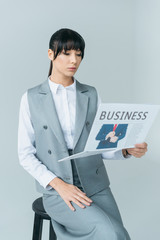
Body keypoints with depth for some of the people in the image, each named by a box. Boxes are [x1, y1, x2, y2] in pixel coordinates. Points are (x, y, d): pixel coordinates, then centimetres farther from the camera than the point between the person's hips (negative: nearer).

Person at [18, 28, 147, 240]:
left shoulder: (91, 95, 7)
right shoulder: (31, 98, 0)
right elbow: (25, 154, -1)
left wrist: (128, 150, -14)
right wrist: (59, 185, -14)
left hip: (96, 185, 3)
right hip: (57, 190, -3)